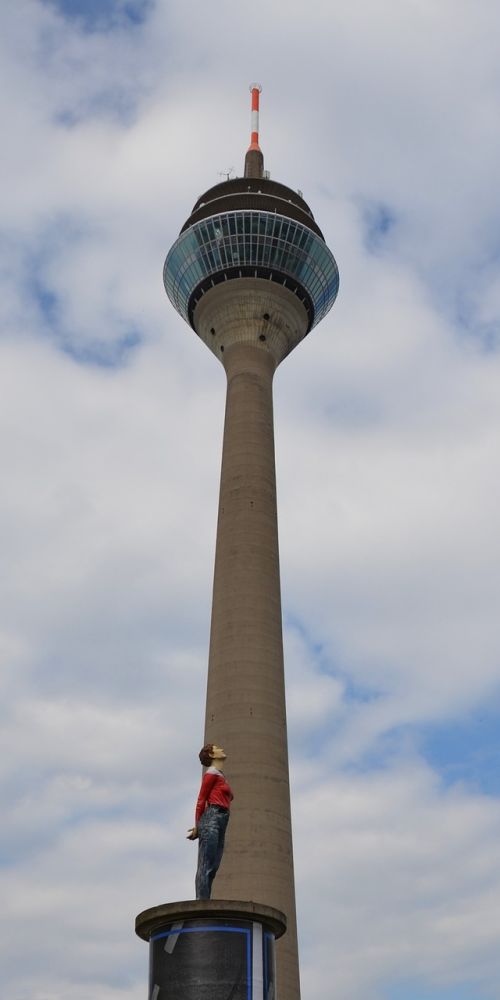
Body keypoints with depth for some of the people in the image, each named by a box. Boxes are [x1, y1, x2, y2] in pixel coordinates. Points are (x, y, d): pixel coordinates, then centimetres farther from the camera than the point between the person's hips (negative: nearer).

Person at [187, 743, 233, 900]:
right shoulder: (212, 773, 3)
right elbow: (201, 800, -1)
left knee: (212, 869, 0)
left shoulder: (220, 777, 27)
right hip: (212, 818, -8)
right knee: (205, 867, -14)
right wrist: (198, 826, -1)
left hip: (220, 823, 8)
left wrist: (199, 826, 12)